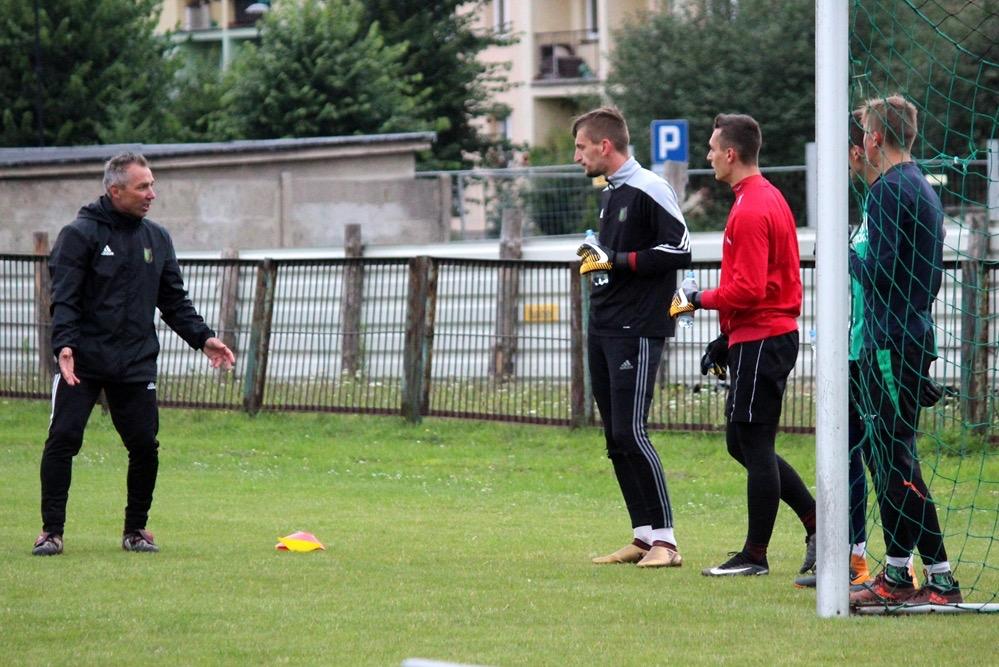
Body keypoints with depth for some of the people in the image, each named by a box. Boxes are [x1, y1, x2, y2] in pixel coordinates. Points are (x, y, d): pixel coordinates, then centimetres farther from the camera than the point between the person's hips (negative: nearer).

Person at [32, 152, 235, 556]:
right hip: (82, 362, -4)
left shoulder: (157, 239, 13)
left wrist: (202, 338, 5)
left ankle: (136, 529, 16)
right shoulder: (80, 235, -4)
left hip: (136, 363, 4)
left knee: (144, 446, 0)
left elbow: (174, 301, 18)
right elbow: (64, 299, -11)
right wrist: (64, 345, -25)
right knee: (63, 439, -8)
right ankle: (52, 530, -1)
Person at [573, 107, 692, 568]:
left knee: (630, 433, -14)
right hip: (602, 330, 10)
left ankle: (665, 540, -10)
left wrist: (617, 261, -17)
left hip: (637, 332, -10)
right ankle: (643, 537, 12)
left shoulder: (648, 190, -10)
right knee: (615, 439, 7)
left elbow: (679, 250, -16)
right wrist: (596, 257, 11)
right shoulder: (609, 193, 18)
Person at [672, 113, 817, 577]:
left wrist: (699, 300, -8)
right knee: (743, 444, 15)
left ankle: (755, 556, 2)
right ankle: (817, 525, 14)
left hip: (760, 342, -10)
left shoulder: (750, 211, -17)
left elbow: (746, 290, -23)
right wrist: (728, 338, 20)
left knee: (753, 445, -4)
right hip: (771, 334, 10)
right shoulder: (770, 198, 16)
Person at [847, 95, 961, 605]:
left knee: (897, 460, -10)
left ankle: (941, 579, -12)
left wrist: (847, 256, -3)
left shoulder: (889, 191, -13)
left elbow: (881, 271, -20)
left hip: (891, 345, -10)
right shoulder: (925, 190, 18)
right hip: (915, 338, 10)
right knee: (887, 458, 14)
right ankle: (896, 576, 16)